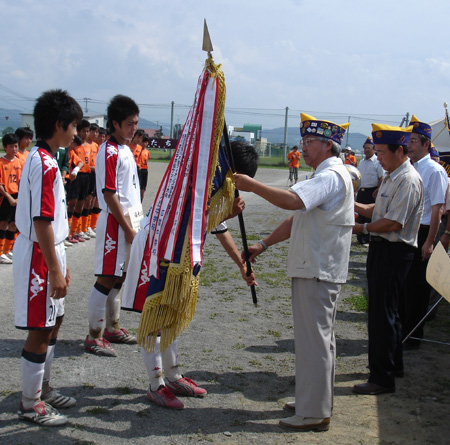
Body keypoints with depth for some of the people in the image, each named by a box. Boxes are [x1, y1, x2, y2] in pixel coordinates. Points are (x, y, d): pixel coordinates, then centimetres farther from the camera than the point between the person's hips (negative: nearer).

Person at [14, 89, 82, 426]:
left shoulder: (42, 159, 13)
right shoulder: (45, 163, -19)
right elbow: (41, 222, -23)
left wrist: (60, 262, 20)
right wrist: (55, 270, -20)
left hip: (48, 250, 10)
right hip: (39, 256, -10)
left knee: (53, 321, 20)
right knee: (40, 330, -1)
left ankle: (43, 389, 34)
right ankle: (31, 405, 13)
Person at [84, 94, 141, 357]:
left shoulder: (126, 149, 14)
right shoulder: (109, 152, -15)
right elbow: (109, 195, -19)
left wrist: (136, 225, 16)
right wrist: (128, 229, -18)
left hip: (129, 222, 9)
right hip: (115, 224, -9)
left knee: (119, 277, 16)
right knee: (107, 279, -4)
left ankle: (112, 328, 28)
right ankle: (94, 337, 4)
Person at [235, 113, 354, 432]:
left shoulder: (331, 176, -16)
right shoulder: (328, 175, 20)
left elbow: (292, 201, -34)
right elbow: (298, 218, 20)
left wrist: (252, 185, -25)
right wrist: (263, 244, 14)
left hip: (318, 271, -11)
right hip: (318, 270, 11)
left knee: (314, 338, -5)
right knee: (320, 337, 17)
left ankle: (314, 413, 4)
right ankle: (318, 402, 30)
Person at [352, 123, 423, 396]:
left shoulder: (408, 181, -18)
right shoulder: (392, 177, 13)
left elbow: (393, 223, -22)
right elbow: (378, 211, 17)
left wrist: (363, 228, -12)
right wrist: (354, 204, 3)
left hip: (394, 251, -10)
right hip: (382, 248, 10)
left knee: (382, 312, -5)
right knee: (386, 310, 20)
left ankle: (383, 377, 4)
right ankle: (393, 365, 36)